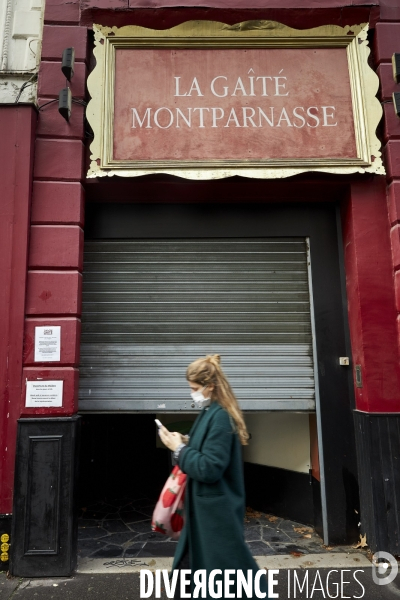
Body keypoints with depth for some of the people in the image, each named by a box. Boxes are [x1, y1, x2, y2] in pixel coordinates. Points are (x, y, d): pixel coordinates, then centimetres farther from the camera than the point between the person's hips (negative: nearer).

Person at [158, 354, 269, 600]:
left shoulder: (221, 418, -25)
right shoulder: (212, 413, 5)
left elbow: (209, 468, -27)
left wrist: (180, 449, -19)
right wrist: (187, 443, 2)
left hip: (217, 510, -10)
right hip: (205, 507, 10)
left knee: (231, 566, 7)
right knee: (190, 565, 21)